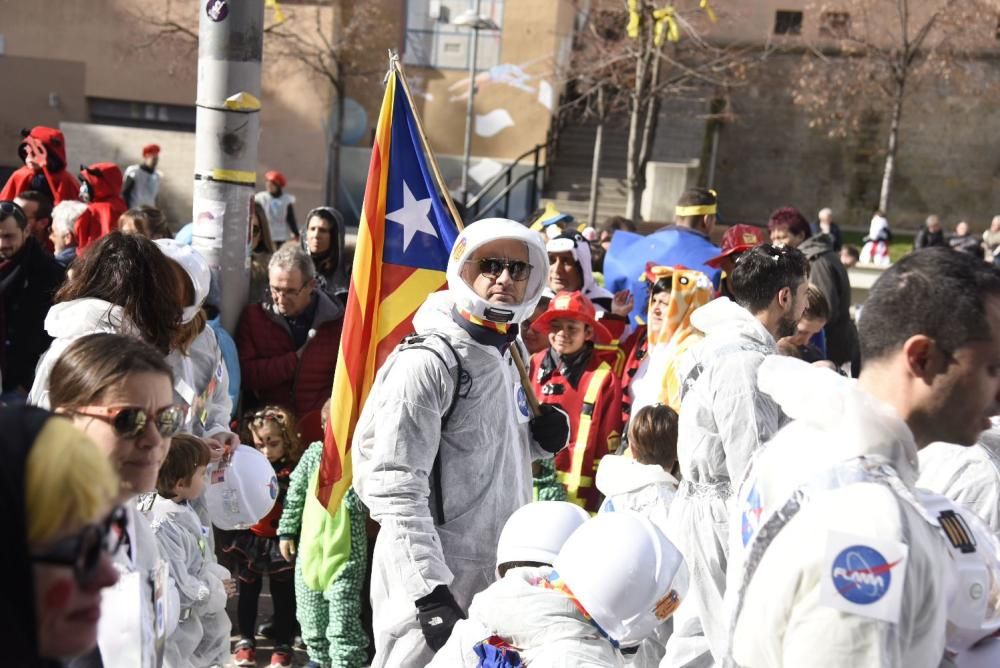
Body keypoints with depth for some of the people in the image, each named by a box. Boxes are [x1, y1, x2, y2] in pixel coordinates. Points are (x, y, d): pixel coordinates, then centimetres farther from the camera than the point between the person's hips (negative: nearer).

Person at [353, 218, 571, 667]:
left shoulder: (511, 354, 10)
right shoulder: (427, 361, -16)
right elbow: (394, 487, -20)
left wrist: (541, 439, 1)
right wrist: (430, 592, -25)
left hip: (499, 573, 8)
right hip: (433, 579, -8)